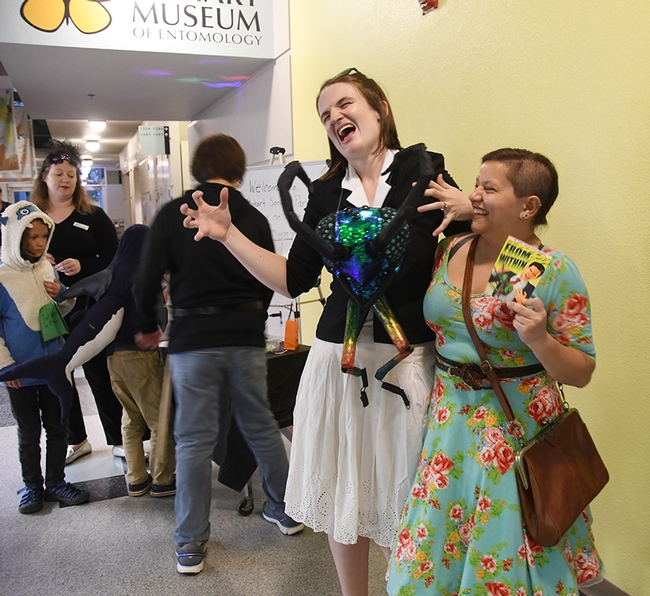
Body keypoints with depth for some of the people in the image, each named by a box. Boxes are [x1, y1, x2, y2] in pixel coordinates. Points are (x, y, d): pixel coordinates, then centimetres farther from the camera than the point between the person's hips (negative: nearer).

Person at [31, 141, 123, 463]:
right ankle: (76, 440, 28)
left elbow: (112, 259, -4)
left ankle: (118, 440, 18)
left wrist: (82, 266, -20)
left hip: (88, 310, -2)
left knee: (100, 375, 4)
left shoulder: (93, 216, 1)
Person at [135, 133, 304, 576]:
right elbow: (269, 283, 8)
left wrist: (149, 327, 12)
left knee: (194, 440, 5)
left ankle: (191, 544, 13)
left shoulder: (173, 214, -4)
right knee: (262, 426, 16)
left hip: (192, 339, -2)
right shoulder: (255, 219, 1)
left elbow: (148, 280, -5)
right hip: (246, 337, 2)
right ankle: (286, 509, 31)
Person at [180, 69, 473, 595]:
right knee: (339, 493, 15)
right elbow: (294, 280, 8)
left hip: (408, 360, -3)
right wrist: (228, 234, 5)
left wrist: (467, 212, -20)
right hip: (337, 356, 4)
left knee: (402, 501, 8)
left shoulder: (424, 170, -1)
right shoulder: (326, 194, 9)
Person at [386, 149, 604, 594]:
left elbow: (581, 373, -10)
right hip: (449, 421, 5)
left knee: (504, 557, 10)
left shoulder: (555, 271, -12)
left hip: (515, 430, -4)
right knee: (432, 555, 15)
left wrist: (538, 340, -27)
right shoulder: (450, 251, 2)